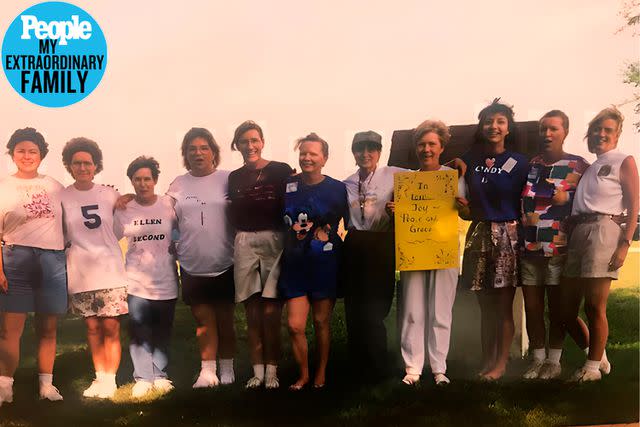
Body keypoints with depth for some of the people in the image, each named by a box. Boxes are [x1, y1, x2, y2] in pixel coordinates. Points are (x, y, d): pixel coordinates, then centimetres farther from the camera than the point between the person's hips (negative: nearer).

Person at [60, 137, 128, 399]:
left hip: (111, 271, 0)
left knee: (111, 328, -2)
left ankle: (110, 380, 8)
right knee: (92, 327, 8)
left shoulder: (110, 195, 3)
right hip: (81, 274, 0)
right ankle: (99, 377, 20)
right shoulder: (62, 198, 1)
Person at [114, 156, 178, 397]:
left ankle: (160, 375, 19)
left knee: (163, 332, 8)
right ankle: (142, 378, 9)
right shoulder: (123, 211, 1)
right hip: (136, 282, 0)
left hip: (166, 281, 0)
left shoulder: (169, 205, -1)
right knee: (139, 332, -1)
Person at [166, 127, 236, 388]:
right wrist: (173, 249, 1)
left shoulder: (227, 180, -1)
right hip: (192, 267, 2)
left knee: (225, 320, 8)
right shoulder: (178, 185, 5)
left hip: (224, 265, -2)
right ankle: (207, 371, 12)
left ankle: (227, 369, 20)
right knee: (204, 320, 6)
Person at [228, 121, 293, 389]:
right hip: (244, 244, 3)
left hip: (274, 241, -3)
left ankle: (271, 371, 4)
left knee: (271, 311, -6)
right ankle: (257, 370, 11)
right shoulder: (235, 178, 14)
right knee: (252, 311, 4)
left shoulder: (281, 171, 1)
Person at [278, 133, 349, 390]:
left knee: (321, 321, 8)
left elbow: (349, 224, 6)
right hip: (295, 264, 2)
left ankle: (321, 373, 27)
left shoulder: (337, 189, -1)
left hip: (325, 265, -1)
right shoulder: (287, 186, 4)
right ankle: (303, 373, 18)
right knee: (295, 325, -4)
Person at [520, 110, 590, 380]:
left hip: (559, 248, -3)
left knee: (558, 308, 3)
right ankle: (537, 359, 18)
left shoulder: (578, 166, 1)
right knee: (532, 307, 6)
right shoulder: (529, 164, 12)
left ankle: (554, 361, 16)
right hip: (528, 246, 4)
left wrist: (567, 198, -11)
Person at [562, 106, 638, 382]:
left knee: (594, 307, -7)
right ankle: (598, 357, 23)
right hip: (577, 233, 7)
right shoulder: (586, 167, 23)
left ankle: (593, 367, 7)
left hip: (604, 230, -7)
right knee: (568, 308, 7)